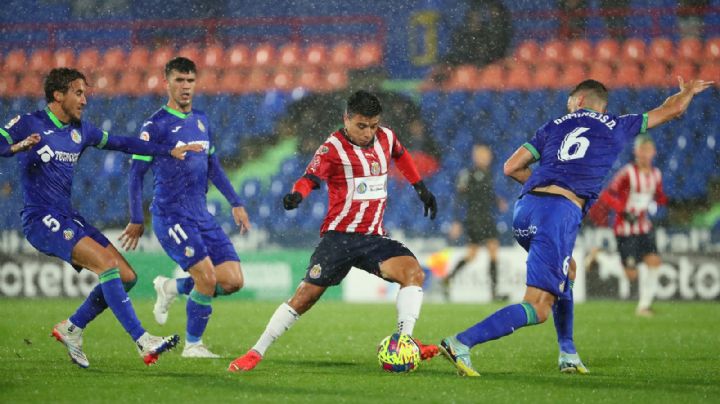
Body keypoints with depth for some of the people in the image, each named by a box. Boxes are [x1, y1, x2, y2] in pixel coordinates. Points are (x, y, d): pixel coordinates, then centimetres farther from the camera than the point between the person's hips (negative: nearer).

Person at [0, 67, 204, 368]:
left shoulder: (80, 131, 14)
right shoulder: (28, 125, -6)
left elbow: (121, 143, 24)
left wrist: (169, 150, 22)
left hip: (67, 218, 8)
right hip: (41, 220, -8)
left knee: (126, 276, 1)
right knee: (107, 264, -23)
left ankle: (71, 329, 14)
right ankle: (143, 342, -25)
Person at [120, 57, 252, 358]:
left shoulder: (201, 120, 13)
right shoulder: (156, 125, -8)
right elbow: (136, 172, -6)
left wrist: (235, 203, 19)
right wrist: (136, 221, -7)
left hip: (201, 215, 7)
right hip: (170, 216, -7)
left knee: (233, 281, -3)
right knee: (207, 277, -17)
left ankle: (172, 288, 20)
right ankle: (193, 345, 3)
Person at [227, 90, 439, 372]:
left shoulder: (386, 138, 9)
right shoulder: (334, 148, -8)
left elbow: (401, 156, 32)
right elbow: (311, 178, -23)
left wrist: (421, 188, 32)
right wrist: (296, 194, -44)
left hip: (374, 238, 5)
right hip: (339, 236, -4)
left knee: (414, 273, -20)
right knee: (306, 295, -9)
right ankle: (257, 352, 0)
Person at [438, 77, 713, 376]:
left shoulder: (555, 126, 22)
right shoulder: (616, 127, 18)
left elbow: (511, 167, 17)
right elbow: (672, 109, 32)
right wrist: (688, 91, 52)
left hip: (525, 207, 5)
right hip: (560, 214, -5)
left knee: (566, 271, 33)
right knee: (537, 309, -8)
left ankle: (568, 353, 32)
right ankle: (462, 343, -24)